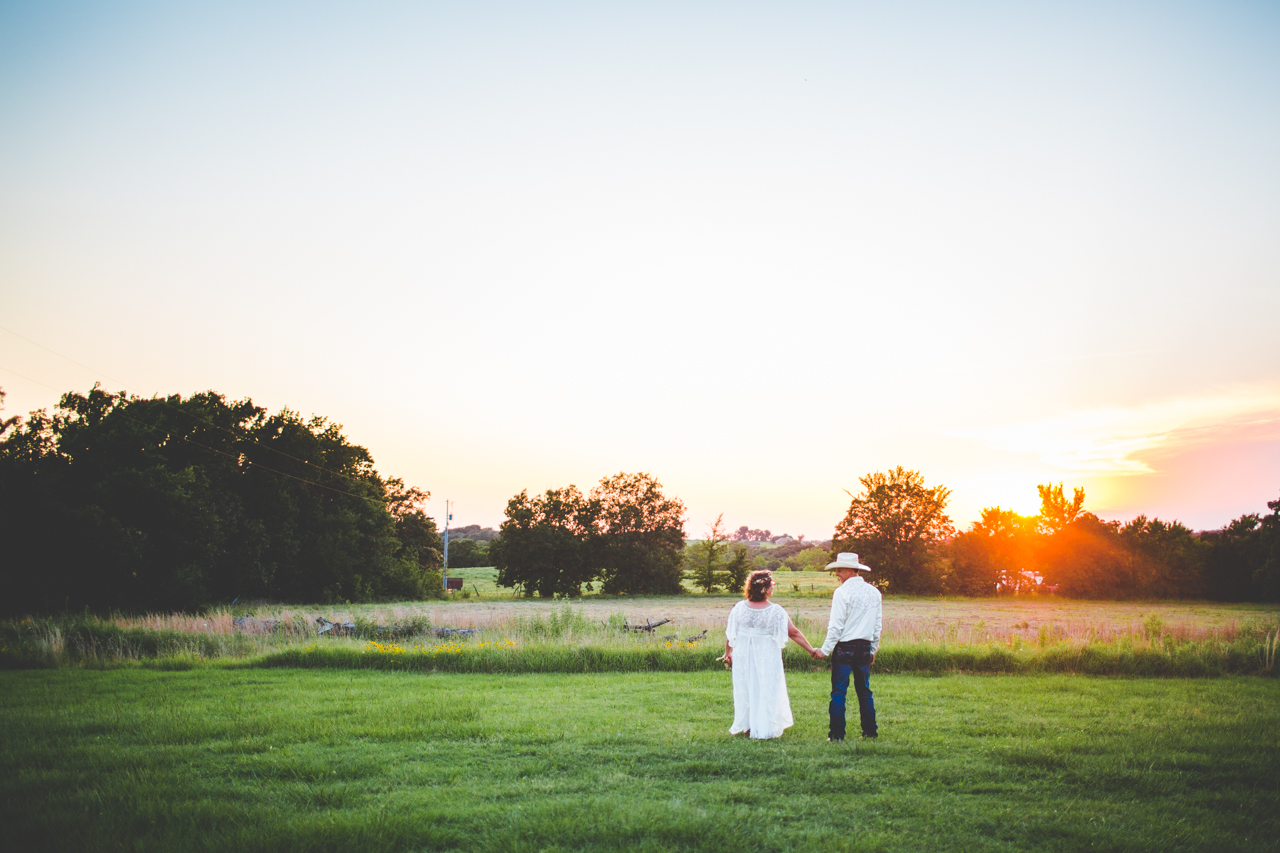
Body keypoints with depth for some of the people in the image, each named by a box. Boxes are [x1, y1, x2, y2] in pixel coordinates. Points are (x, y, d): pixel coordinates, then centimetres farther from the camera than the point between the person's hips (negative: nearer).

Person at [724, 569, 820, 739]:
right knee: (767, 692, 8)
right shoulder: (776, 611, -13)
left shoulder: (739, 608, -6)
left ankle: (747, 726, 23)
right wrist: (811, 650, 2)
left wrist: (727, 653, 18)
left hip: (742, 656, 3)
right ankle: (765, 729, 11)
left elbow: (729, 633, 2)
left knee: (745, 691, 14)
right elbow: (794, 633, -8)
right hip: (767, 658, -3)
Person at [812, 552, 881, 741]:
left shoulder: (842, 592, -11)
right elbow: (878, 624, 13)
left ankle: (837, 734, -1)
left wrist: (825, 649, -6)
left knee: (839, 691, -1)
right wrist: (873, 649, 21)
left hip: (844, 648, -6)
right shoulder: (874, 592, 8)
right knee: (864, 690, 14)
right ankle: (870, 730, 16)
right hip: (865, 647, 6)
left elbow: (836, 625, -12)